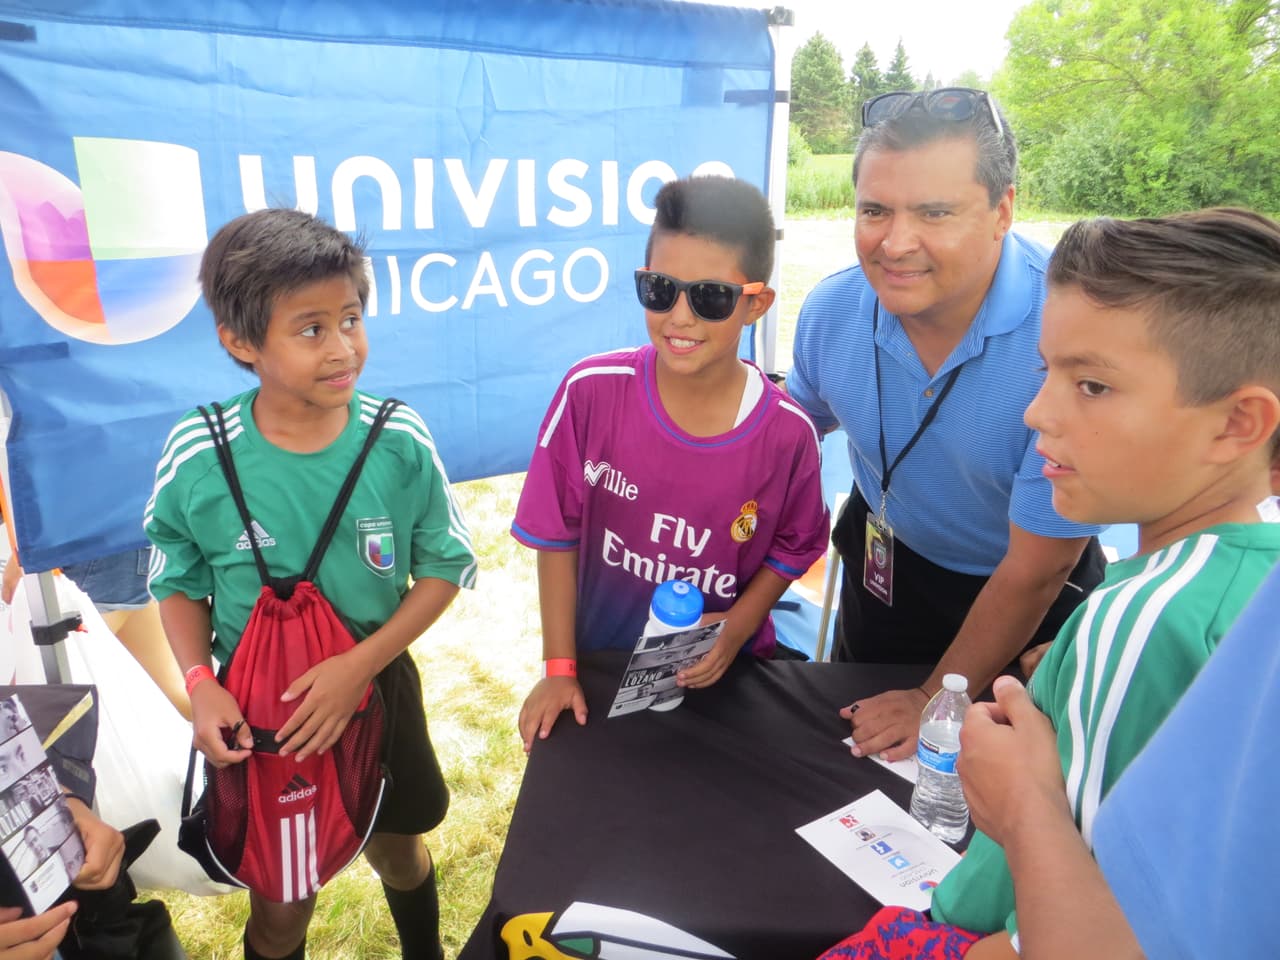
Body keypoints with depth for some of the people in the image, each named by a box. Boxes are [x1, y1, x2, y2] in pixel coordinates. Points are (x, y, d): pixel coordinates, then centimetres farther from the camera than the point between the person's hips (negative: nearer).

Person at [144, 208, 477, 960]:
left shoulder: (399, 440, -19)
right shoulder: (196, 456, -18)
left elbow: (445, 567, -10)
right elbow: (180, 581, -2)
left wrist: (361, 664, -20)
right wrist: (200, 684, -17)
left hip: (377, 688, 1)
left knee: (398, 850, 25)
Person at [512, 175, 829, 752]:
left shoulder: (787, 433, -19)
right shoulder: (591, 392, -20)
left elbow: (793, 547, -2)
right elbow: (558, 533, -11)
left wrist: (737, 629, -16)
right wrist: (559, 667, -8)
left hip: (721, 675, 0)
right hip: (601, 666, 1)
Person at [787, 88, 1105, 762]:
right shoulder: (830, 310, -19)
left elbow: (1037, 567, -25)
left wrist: (940, 700, -15)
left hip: (1026, 605, -4)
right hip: (883, 561, 4)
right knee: (858, 757, 26)